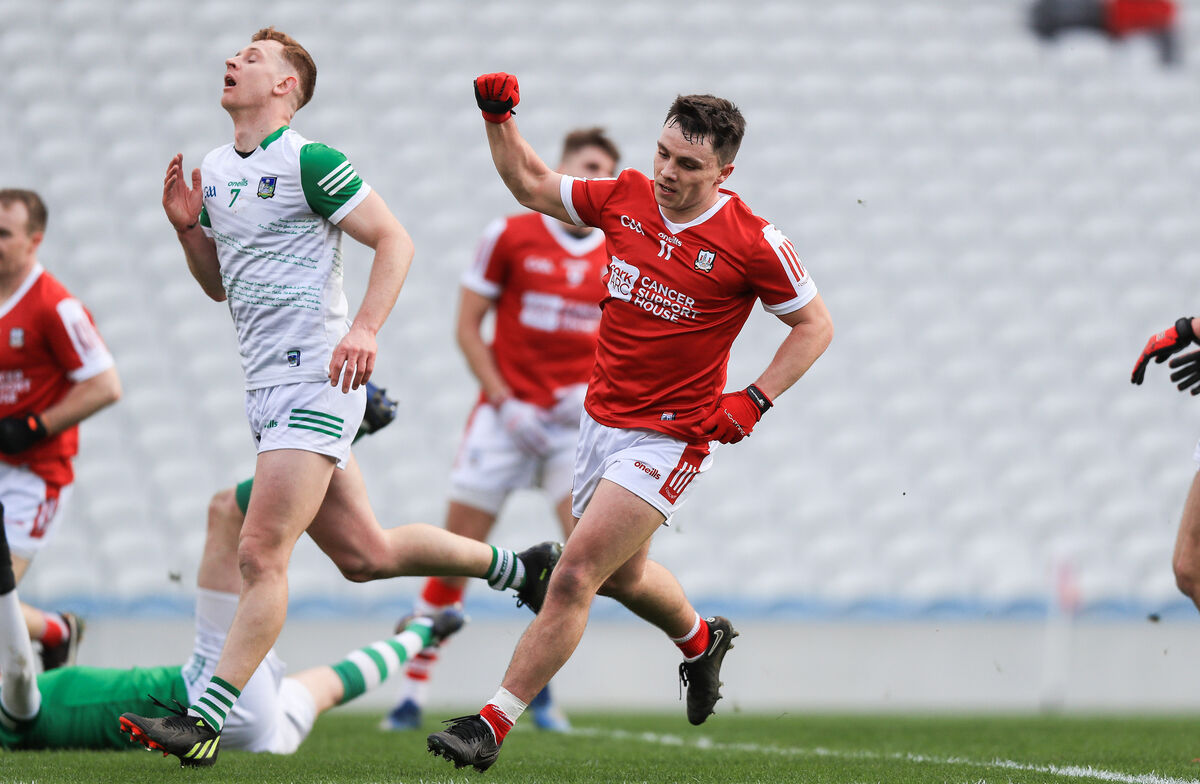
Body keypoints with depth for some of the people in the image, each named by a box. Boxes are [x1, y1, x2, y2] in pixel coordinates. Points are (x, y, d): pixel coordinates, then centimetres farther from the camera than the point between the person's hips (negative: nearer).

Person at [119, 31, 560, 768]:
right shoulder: (213, 170, 15)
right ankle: (516, 566, 31)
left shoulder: (310, 161, -10)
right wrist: (187, 228, 4)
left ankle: (206, 721, -13)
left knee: (261, 556, -12)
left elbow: (394, 239, -10)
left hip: (316, 381, -9)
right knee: (364, 554, 13)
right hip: (266, 389, 9)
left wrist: (364, 331, -21)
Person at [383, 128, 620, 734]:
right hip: (505, 415, -2)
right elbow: (467, 327, 0)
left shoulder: (618, 258, 6)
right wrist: (505, 402, -9)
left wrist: (596, 389, -5)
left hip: (578, 418, 2)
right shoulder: (509, 236, -1)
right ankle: (413, 694, 7)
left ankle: (539, 683, 4)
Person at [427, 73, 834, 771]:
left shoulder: (752, 241, -16)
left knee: (574, 577, -15)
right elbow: (533, 186, 13)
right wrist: (500, 119, -1)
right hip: (603, 419, 7)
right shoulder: (627, 197, -2)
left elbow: (815, 325, -5)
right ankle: (701, 640, 55)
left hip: (672, 438, -6)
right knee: (622, 576, 23)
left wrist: (753, 402, -13)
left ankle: (492, 726, -9)